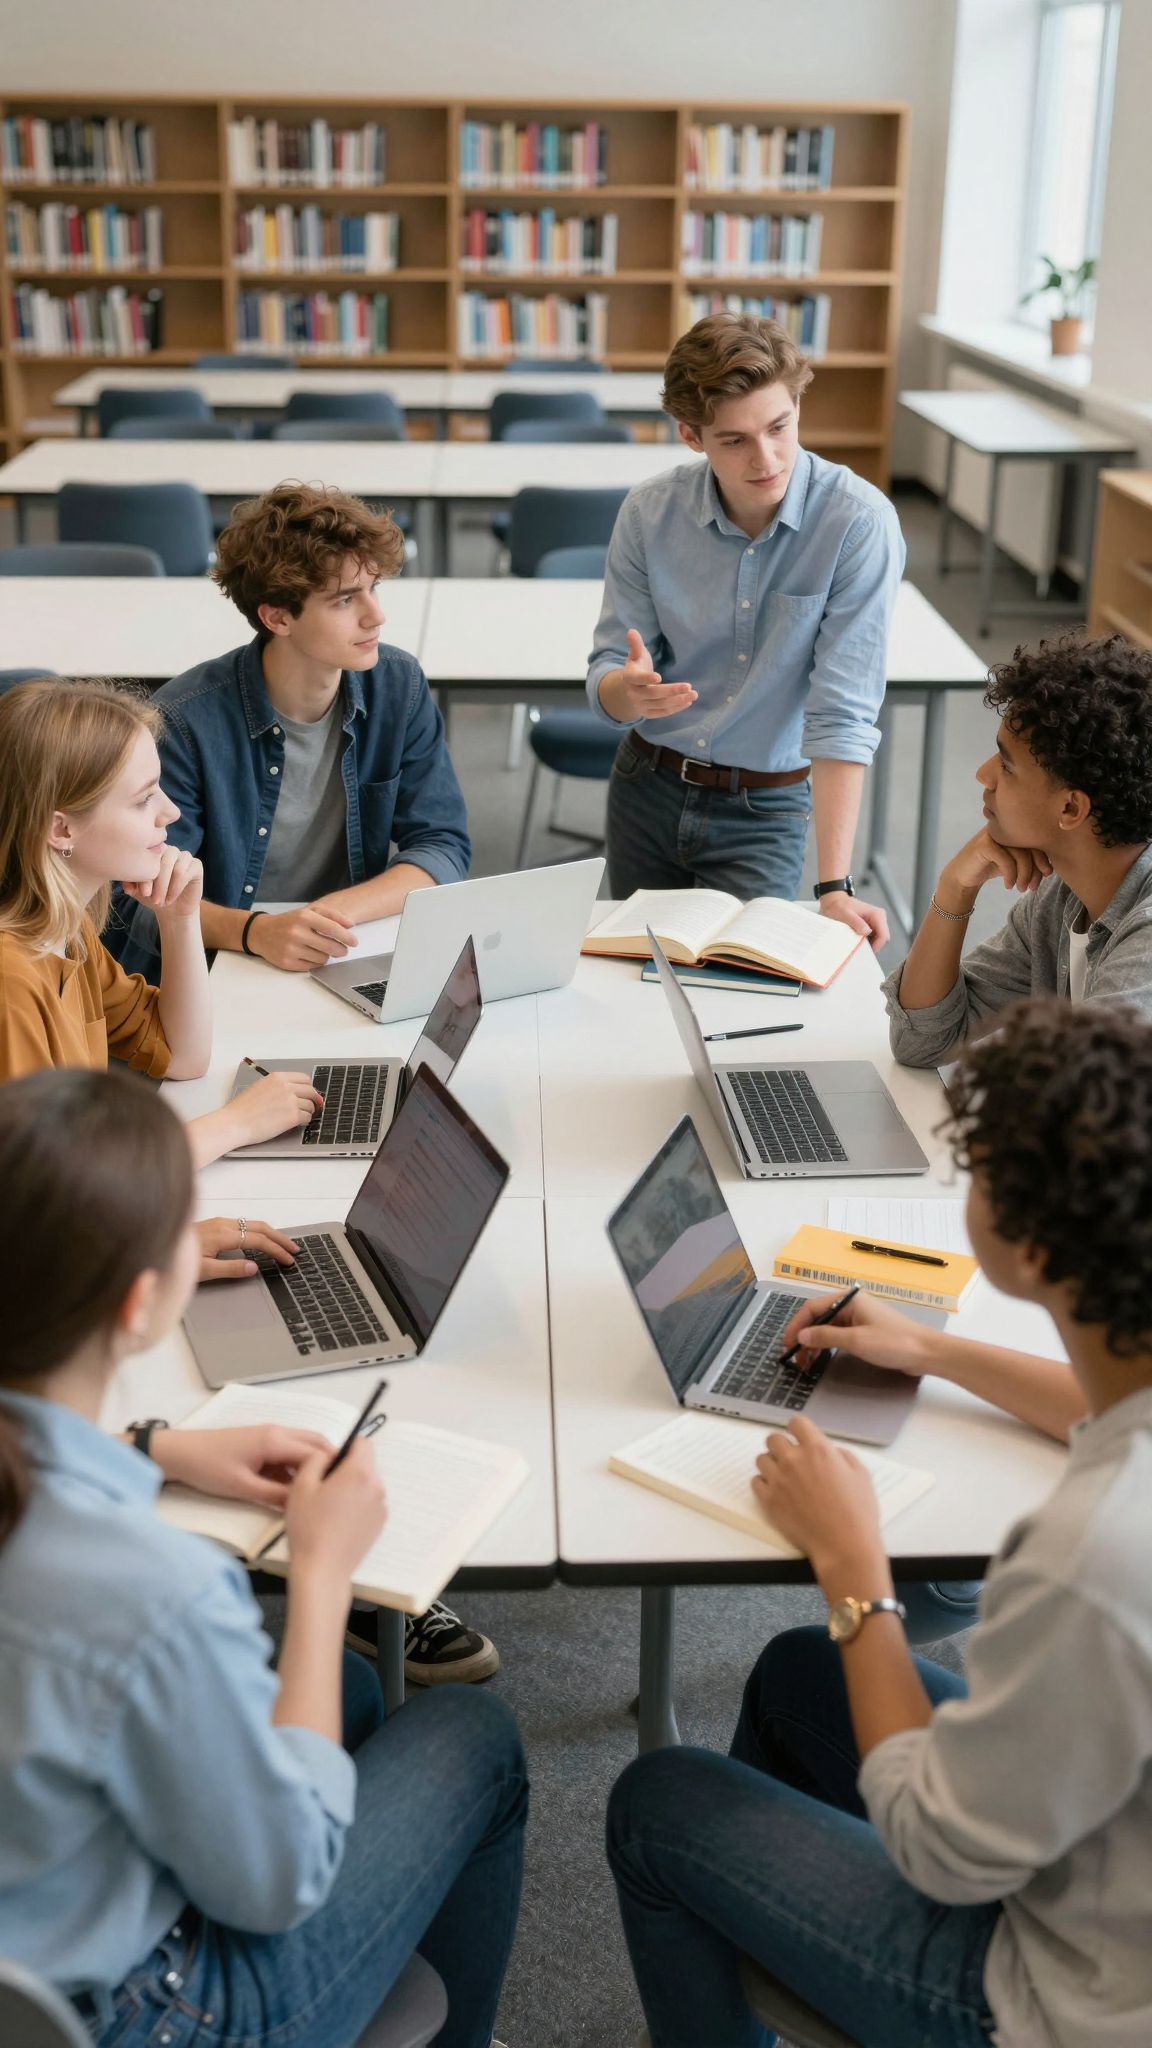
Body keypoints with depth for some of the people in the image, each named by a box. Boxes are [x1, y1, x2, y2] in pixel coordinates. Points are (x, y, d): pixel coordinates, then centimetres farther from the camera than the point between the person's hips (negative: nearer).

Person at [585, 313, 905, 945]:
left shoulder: (859, 523, -20)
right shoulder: (649, 512, -10)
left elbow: (842, 714, -23)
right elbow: (605, 682, -6)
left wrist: (834, 886, -29)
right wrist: (630, 691, -32)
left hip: (765, 809, -3)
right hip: (647, 787, 3)